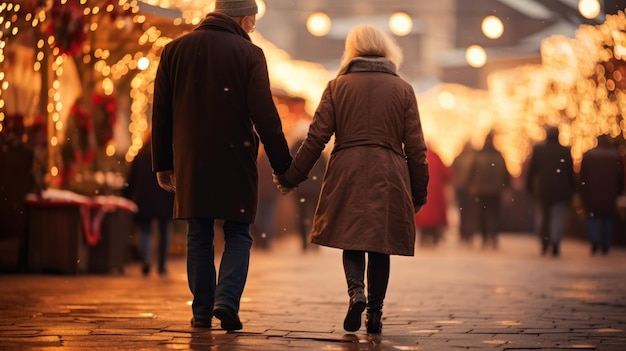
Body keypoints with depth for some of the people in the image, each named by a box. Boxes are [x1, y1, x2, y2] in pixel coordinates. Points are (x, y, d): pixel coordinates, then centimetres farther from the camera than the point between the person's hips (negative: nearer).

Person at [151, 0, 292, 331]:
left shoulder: (174, 50, 7)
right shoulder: (249, 54, -5)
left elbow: (161, 114, 8)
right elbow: (265, 115, -10)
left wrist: (162, 163, 14)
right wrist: (282, 165, -5)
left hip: (190, 162, 3)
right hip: (235, 161, -3)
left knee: (199, 236, 11)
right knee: (237, 234, 7)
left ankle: (202, 311, 10)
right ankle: (227, 300, -11)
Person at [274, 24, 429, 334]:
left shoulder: (338, 86, 5)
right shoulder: (403, 89, 7)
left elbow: (316, 137, 0)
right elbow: (415, 148, 5)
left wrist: (290, 177, 7)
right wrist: (419, 193, 13)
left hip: (346, 175, 0)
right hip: (388, 178, 0)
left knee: (351, 241, 9)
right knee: (380, 246, 8)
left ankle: (356, 291, -16)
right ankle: (375, 313, 8)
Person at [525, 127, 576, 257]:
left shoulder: (537, 149, -2)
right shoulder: (566, 151, -3)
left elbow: (531, 169, 0)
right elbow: (571, 173, 0)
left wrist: (529, 186, 8)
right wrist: (572, 189, 8)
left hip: (542, 189, 1)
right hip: (561, 191, -1)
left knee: (542, 216, 17)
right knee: (558, 217, 1)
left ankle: (544, 241, 10)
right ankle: (555, 245, -9)